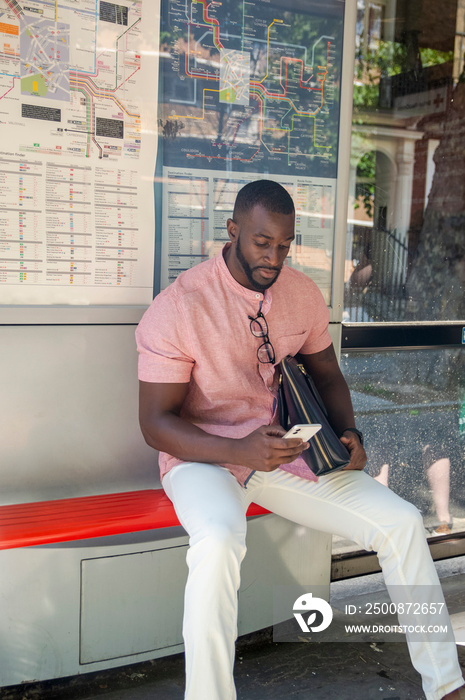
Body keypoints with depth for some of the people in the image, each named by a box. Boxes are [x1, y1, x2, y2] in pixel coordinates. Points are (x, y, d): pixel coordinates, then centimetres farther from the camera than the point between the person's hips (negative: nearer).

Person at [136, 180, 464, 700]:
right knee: (218, 543, -39)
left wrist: (347, 434, -6)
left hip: (289, 450, 5)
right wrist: (242, 451, -30)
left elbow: (327, 376, 15)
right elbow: (156, 424, -15)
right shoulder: (177, 307, -16)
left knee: (402, 522, -8)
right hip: (204, 457, -4)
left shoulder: (303, 293, 2)